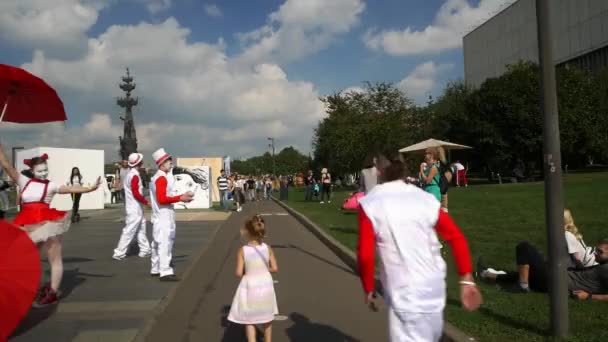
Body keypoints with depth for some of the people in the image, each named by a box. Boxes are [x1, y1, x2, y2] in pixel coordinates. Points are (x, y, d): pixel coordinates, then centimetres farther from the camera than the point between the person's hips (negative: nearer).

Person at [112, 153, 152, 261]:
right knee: (129, 231, -3)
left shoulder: (130, 174, 11)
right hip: (135, 209, -10)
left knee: (141, 229, 15)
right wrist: (146, 202, -13)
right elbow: (136, 193, -22)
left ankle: (145, 250, 21)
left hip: (134, 208, 10)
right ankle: (119, 253, 3)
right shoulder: (135, 176, -18)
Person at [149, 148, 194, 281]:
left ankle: (156, 269, 26)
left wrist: (181, 197, 10)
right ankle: (165, 272, -9)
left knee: (158, 243, 16)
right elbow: (162, 199, -24)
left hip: (161, 216, 11)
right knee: (165, 243, -10)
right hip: (163, 216, -11)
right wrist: (180, 198, -21)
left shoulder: (158, 177, 15)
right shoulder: (161, 178, -17)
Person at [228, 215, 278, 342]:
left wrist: (246, 271, 5)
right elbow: (275, 268, -6)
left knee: (249, 320, 11)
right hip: (266, 285, 3)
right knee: (267, 317, 23)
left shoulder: (242, 250, -16)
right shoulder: (268, 248, -8)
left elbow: (239, 273, -16)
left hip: (249, 287, -3)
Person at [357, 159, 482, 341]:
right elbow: (457, 238, 0)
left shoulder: (370, 204, -7)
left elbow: (365, 255, -12)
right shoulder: (425, 198, 3)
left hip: (403, 292, -5)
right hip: (434, 285, 5)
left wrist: (368, 289, 3)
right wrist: (467, 279, 4)